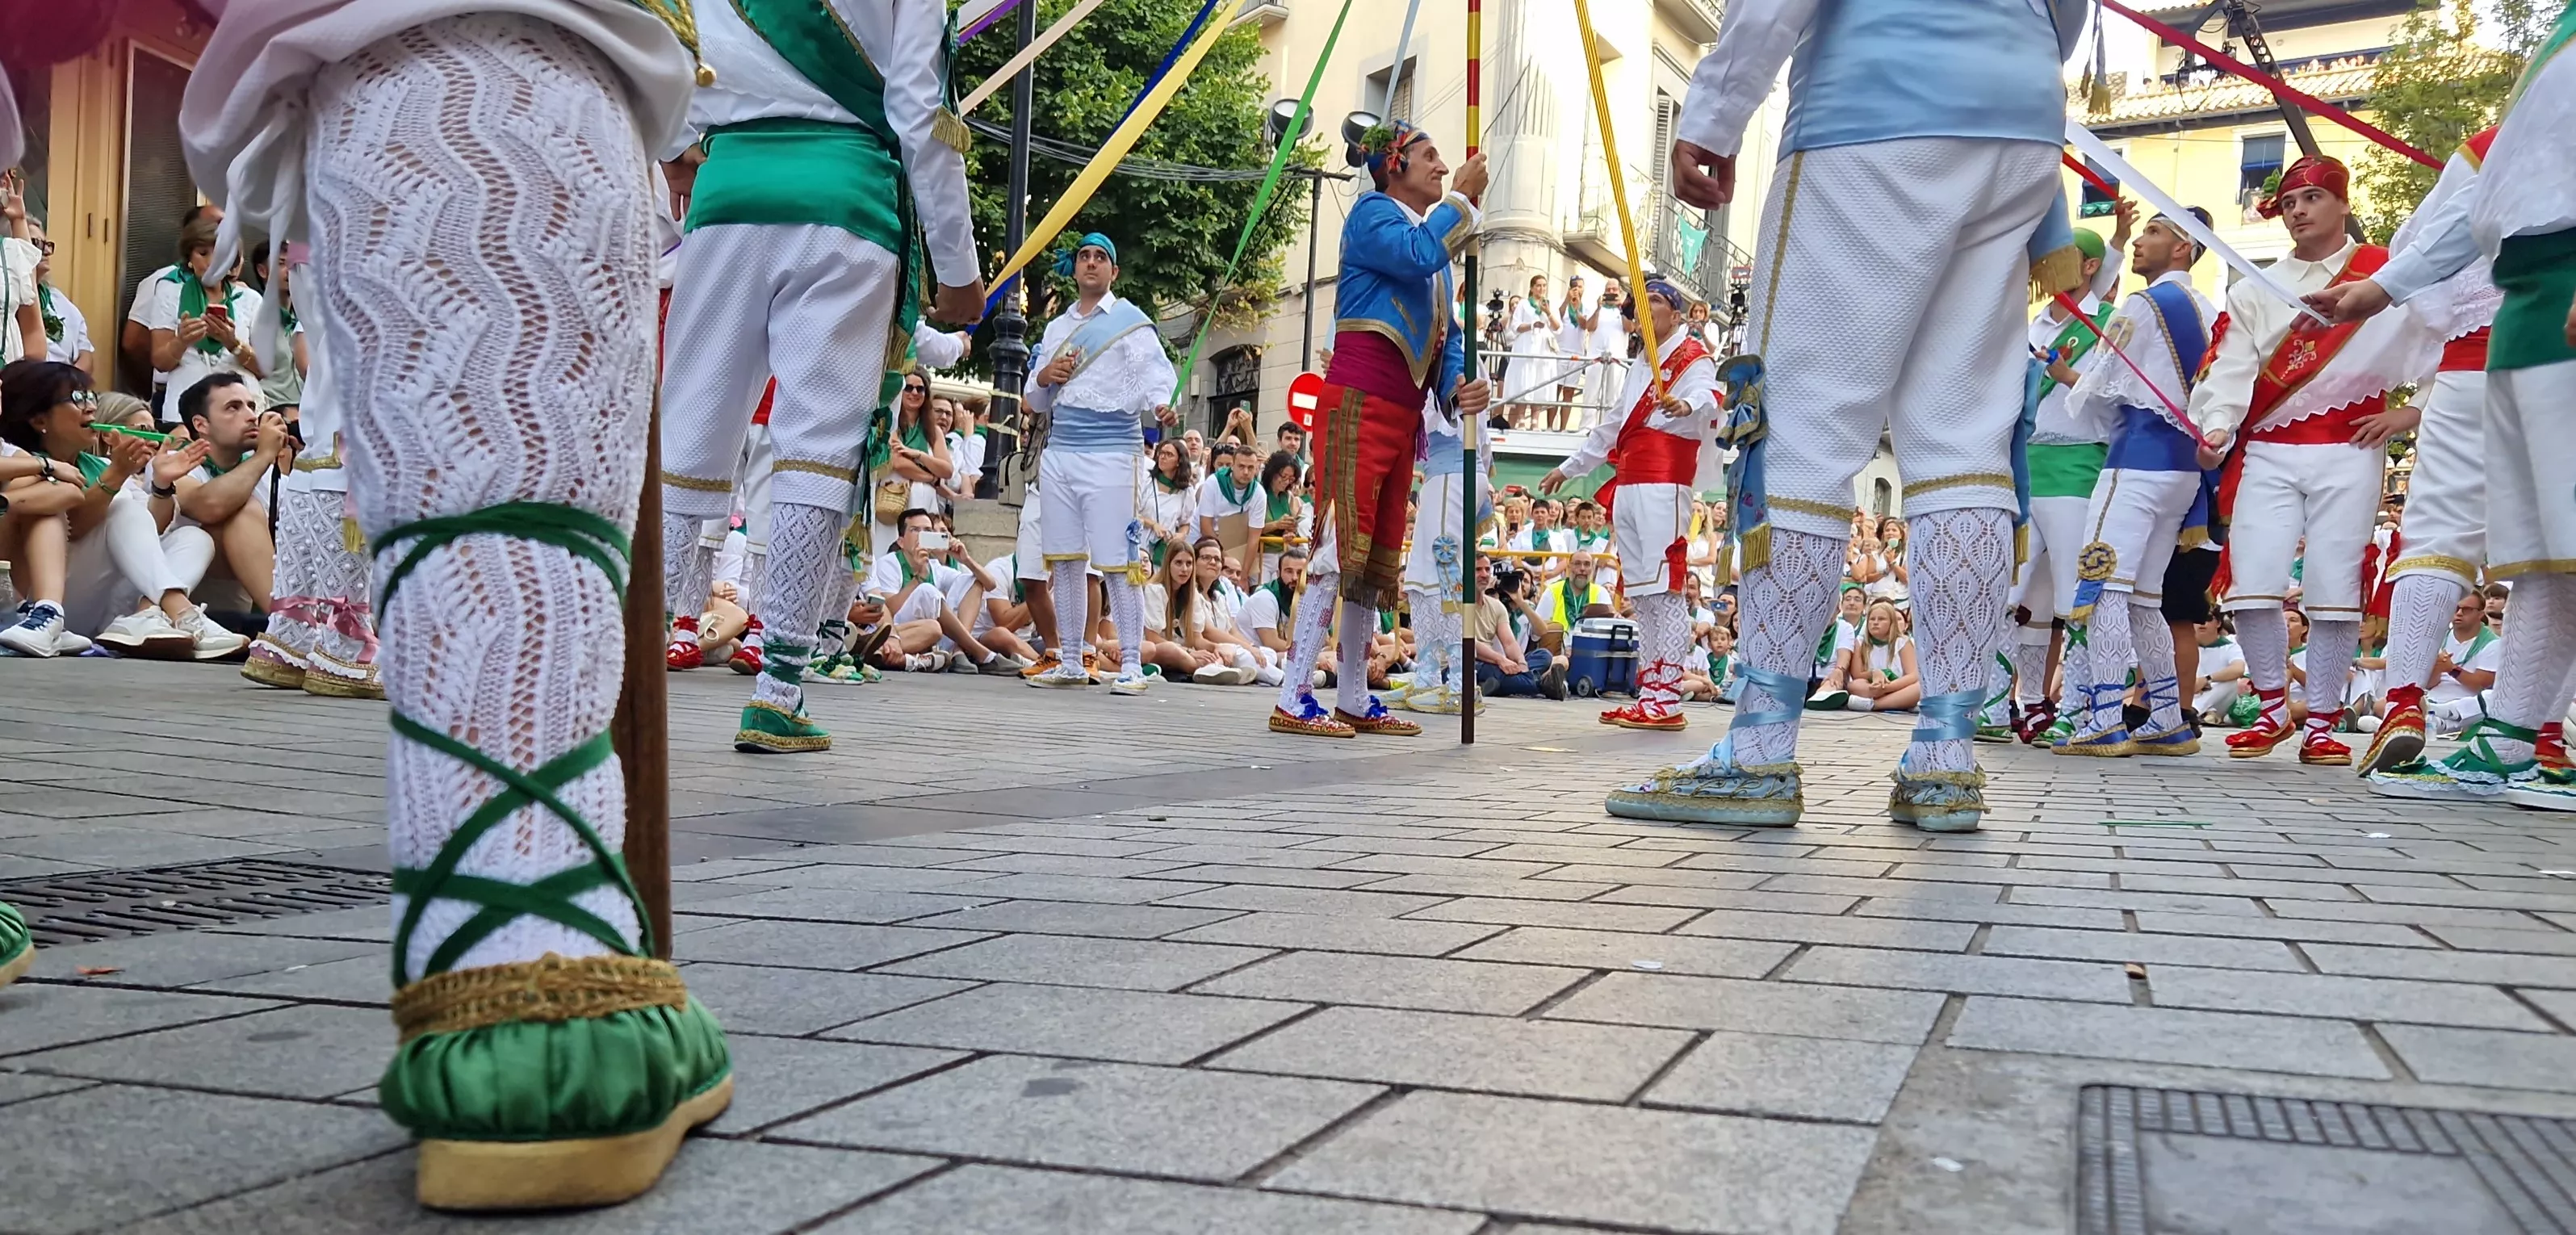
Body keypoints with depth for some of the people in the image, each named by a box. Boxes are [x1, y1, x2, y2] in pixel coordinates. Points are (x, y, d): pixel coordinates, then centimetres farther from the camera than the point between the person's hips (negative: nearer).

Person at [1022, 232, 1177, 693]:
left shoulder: (1131, 321, 5)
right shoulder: (1057, 328, 22)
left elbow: (1154, 376, -9)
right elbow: (1036, 403, 24)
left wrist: (1160, 406, -30)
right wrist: (1044, 377, 2)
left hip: (1112, 452, -6)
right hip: (1059, 452, 6)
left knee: (1117, 562, -9)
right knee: (1065, 561, 6)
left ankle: (1131, 665, -5)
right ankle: (1070, 663, 13)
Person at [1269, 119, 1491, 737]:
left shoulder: (1436, 235, 24)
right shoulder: (1373, 212, -1)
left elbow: (1446, 334, 20)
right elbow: (1418, 256, -22)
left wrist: (1460, 385, 1)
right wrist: (1463, 198, -8)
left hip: (1403, 415, 9)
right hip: (1358, 405, -9)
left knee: (1379, 560, 10)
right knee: (1341, 547, -14)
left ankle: (1354, 701, 17)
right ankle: (1293, 701, -13)